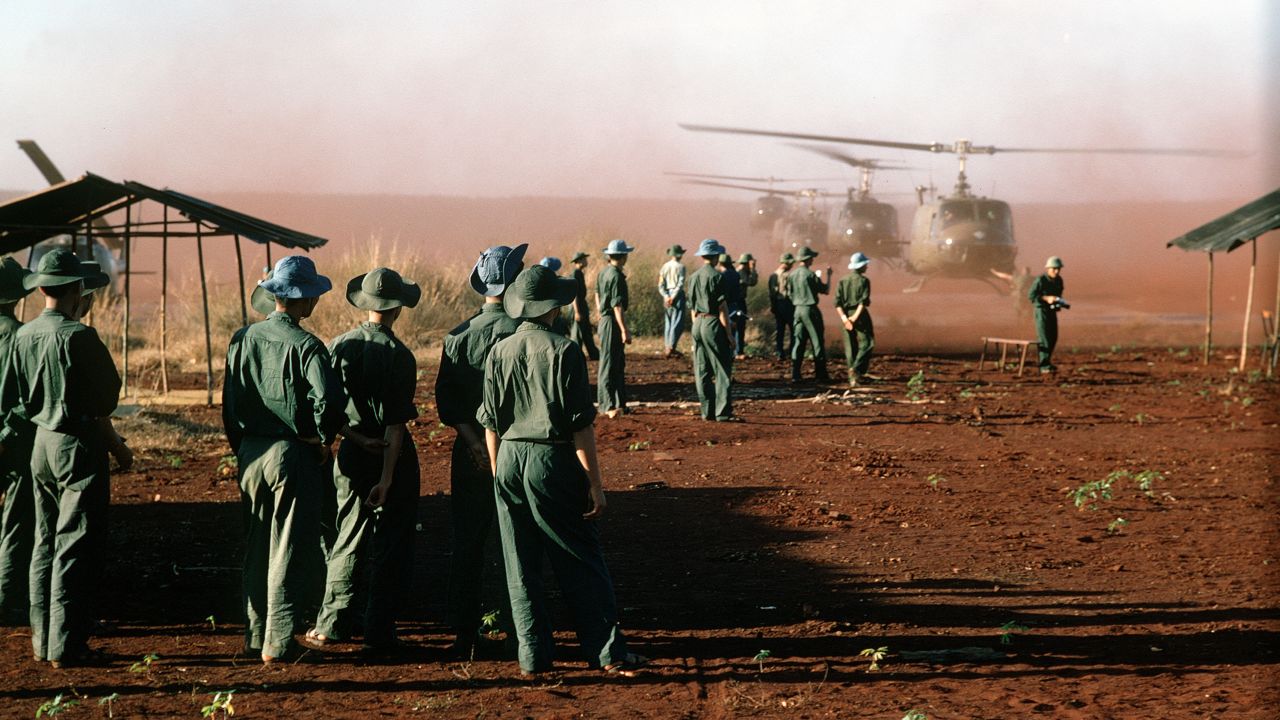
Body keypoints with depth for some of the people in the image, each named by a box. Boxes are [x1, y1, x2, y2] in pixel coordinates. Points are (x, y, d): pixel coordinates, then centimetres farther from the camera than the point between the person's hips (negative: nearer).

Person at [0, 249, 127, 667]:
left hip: (41, 444, 8)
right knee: (75, 548, -3)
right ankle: (66, 648, -2)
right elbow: (96, 406, -15)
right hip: (78, 446, -8)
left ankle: (42, 640, 20)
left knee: (45, 543, 14)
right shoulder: (77, 336, -17)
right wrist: (118, 447, -2)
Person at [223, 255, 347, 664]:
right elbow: (330, 398, -27)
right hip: (293, 456, -6)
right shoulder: (305, 345, -14)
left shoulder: (243, 339, 3)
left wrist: (241, 449, 17)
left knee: (257, 549, 16)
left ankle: (255, 637, 22)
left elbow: (229, 401, 7)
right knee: (289, 551, 1)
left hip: (251, 456, 6)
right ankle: (278, 644, 3)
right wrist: (324, 439, -10)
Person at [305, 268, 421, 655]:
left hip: (350, 455, 4)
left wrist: (357, 437, -2)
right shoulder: (398, 355, -13)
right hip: (393, 459, -4)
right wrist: (386, 478, -16)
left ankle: (331, 623, 10)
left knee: (348, 540, 13)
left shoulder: (338, 346, -1)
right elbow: (396, 423, -16)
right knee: (389, 546, 5)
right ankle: (378, 631, 5)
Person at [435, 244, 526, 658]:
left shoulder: (458, 336, 2)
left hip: (471, 451, 4)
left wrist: (472, 438, -9)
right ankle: (514, 628, 9)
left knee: (467, 544, 8)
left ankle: (464, 636, 8)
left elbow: (445, 397, -4)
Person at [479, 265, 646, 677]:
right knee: (581, 564, 3)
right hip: (553, 459, -4)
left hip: (510, 458, 4)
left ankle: (534, 656, 12)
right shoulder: (564, 351, -10)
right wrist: (594, 483, -8)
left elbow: (490, 423, 7)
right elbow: (581, 425, -11)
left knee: (521, 567, 9)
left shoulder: (499, 353, 4)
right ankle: (608, 652, 3)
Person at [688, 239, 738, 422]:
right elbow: (722, 308, -13)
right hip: (713, 324, -7)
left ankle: (707, 411, 11)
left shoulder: (693, 277, 10)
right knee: (722, 370, -4)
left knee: (702, 371, 9)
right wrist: (729, 334, -10)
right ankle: (723, 412, -9)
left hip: (698, 324, 7)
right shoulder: (716, 276, -11)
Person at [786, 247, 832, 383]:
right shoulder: (810, 275, -13)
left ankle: (795, 375, 4)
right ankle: (821, 374, 2)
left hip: (798, 309, 6)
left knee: (799, 342, 8)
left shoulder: (792, 275, 5)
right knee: (817, 342, 0)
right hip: (810, 310, -6)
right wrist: (829, 276, 9)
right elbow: (826, 290, -7)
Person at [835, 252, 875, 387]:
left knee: (850, 347, 9)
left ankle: (853, 378, 9)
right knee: (866, 344, 2)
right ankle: (856, 369, -17)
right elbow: (864, 300, -17)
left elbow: (838, 302, -2)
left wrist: (844, 317, -9)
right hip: (860, 315, -5)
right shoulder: (864, 280, -6)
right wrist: (855, 317, -18)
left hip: (846, 316, 5)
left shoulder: (843, 281, 8)